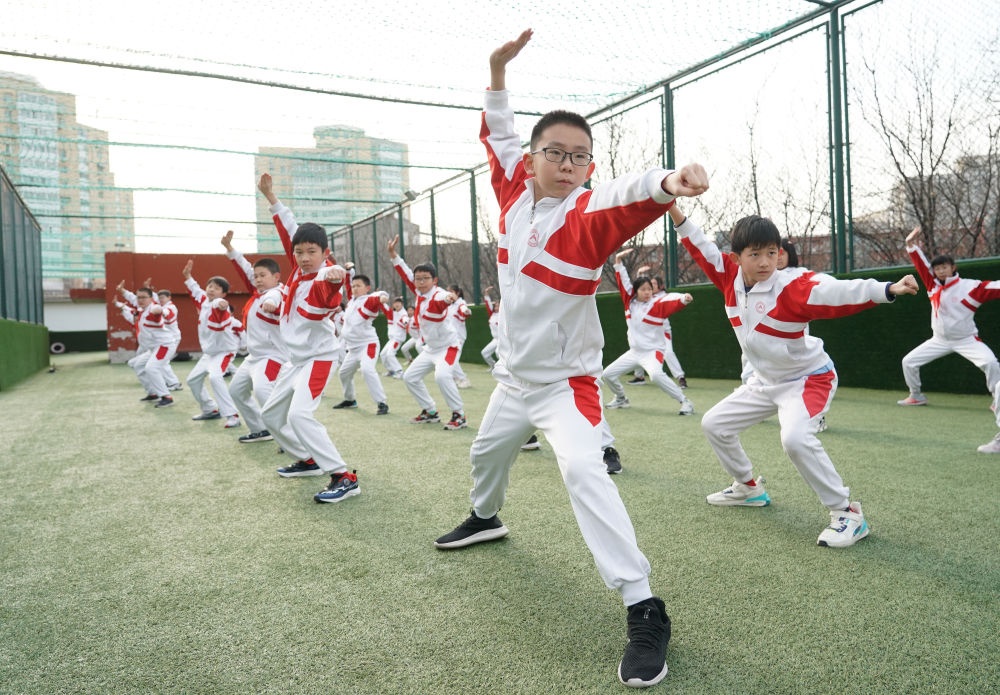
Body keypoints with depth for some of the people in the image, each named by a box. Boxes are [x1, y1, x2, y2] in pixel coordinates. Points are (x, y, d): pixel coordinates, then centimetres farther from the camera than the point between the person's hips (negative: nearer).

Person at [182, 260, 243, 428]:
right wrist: (187, 276, 26)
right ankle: (210, 410, 33)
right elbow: (195, 291, 23)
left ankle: (232, 415, -30)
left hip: (224, 350, -10)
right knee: (193, 379, 17)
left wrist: (219, 304, -73)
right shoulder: (204, 300, -1)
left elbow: (218, 305, -52)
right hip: (208, 351, 10)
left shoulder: (220, 307, -25)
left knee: (215, 377, -32)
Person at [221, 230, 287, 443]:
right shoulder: (258, 292, 8)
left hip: (272, 355, -11)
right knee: (236, 390, 21)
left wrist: (270, 303, -66)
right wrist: (229, 248, 11)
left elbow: (274, 298, -42)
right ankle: (260, 430, 30)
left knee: (262, 390, -33)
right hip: (254, 355, 11)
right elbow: (245, 270, 16)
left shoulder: (277, 293, -18)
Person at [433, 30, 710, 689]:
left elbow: (627, 195, -42)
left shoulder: (587, 214, -20)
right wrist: (499, 74, 1)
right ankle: (486, 518, 59)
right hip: (513, 375, 7)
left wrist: (667, 181, -63)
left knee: (585, 473, -26)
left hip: (566, 381, -7)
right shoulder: (516, 195, -4)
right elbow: (498, 136, 11)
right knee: (487, 452, 26)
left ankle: (645, 609, -17)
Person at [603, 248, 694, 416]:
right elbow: (622, 281, 0)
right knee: (608, 374, 11)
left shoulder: (657, 304, -14)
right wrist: (618, 260, -7)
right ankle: (621, 399, 37)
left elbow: (672, 301, -32)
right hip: (634, 352, 6)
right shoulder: (630, 301, -1)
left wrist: (684, 299, -53)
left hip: (653, 351, -6)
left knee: (656, 375, -36)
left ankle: (685, 402, -23)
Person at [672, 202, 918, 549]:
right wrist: (677, 214, -9)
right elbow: (703, 250, 0)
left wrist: (888, 289, -53)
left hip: (808, 378, -7)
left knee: (795, 437, -33)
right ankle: (748, 488, 34)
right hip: (765, 381, 8)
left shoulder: (792, 286, -26)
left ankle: (848, 514, -14)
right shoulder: (731, 278, -9)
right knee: (714, 424, 13)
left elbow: (840, 291, -38)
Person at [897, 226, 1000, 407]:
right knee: (909, 361, 4)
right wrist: (912, 245, -6)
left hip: (966, 340, -5)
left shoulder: (969, 286, -14)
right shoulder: (933, 285, 0)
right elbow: (921, 265, 2)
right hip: (940, 340, 5)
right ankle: (916, 397, 20)